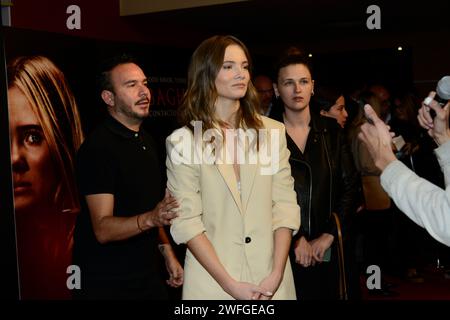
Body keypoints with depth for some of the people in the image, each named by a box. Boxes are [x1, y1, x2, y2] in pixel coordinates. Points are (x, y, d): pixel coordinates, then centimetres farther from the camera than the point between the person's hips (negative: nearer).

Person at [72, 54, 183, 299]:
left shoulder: (145, 141, 9)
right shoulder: (98, 147, -18)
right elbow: (103, 229, -23)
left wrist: (166, 251, 9)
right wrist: (151, 219, -38)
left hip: (147, 276, 7)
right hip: (107, 284, -7)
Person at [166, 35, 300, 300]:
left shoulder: (272, 131, 2)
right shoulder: (183, 141, -5)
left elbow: (285, 205, -1)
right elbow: (186, 221, -8)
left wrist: (277, 274, -11)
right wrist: (230, 284, -14)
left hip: (272, 278, 2)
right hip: (212, 280, -2)